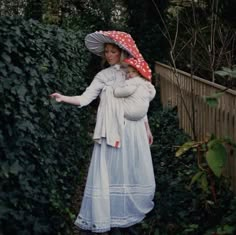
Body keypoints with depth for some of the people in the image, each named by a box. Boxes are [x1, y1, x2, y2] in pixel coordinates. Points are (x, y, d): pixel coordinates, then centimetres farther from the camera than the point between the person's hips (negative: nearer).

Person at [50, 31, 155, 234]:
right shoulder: (103, 76, 2)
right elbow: (85, 98, -7)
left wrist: (147, 127, 16)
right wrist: (64, 98, -24)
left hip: (133, 129, 2)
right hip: (112, 130, -2)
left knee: (133, 169, 7)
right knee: (108, 170, -5)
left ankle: (134, 208, 27)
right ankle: (101, 218, 2)